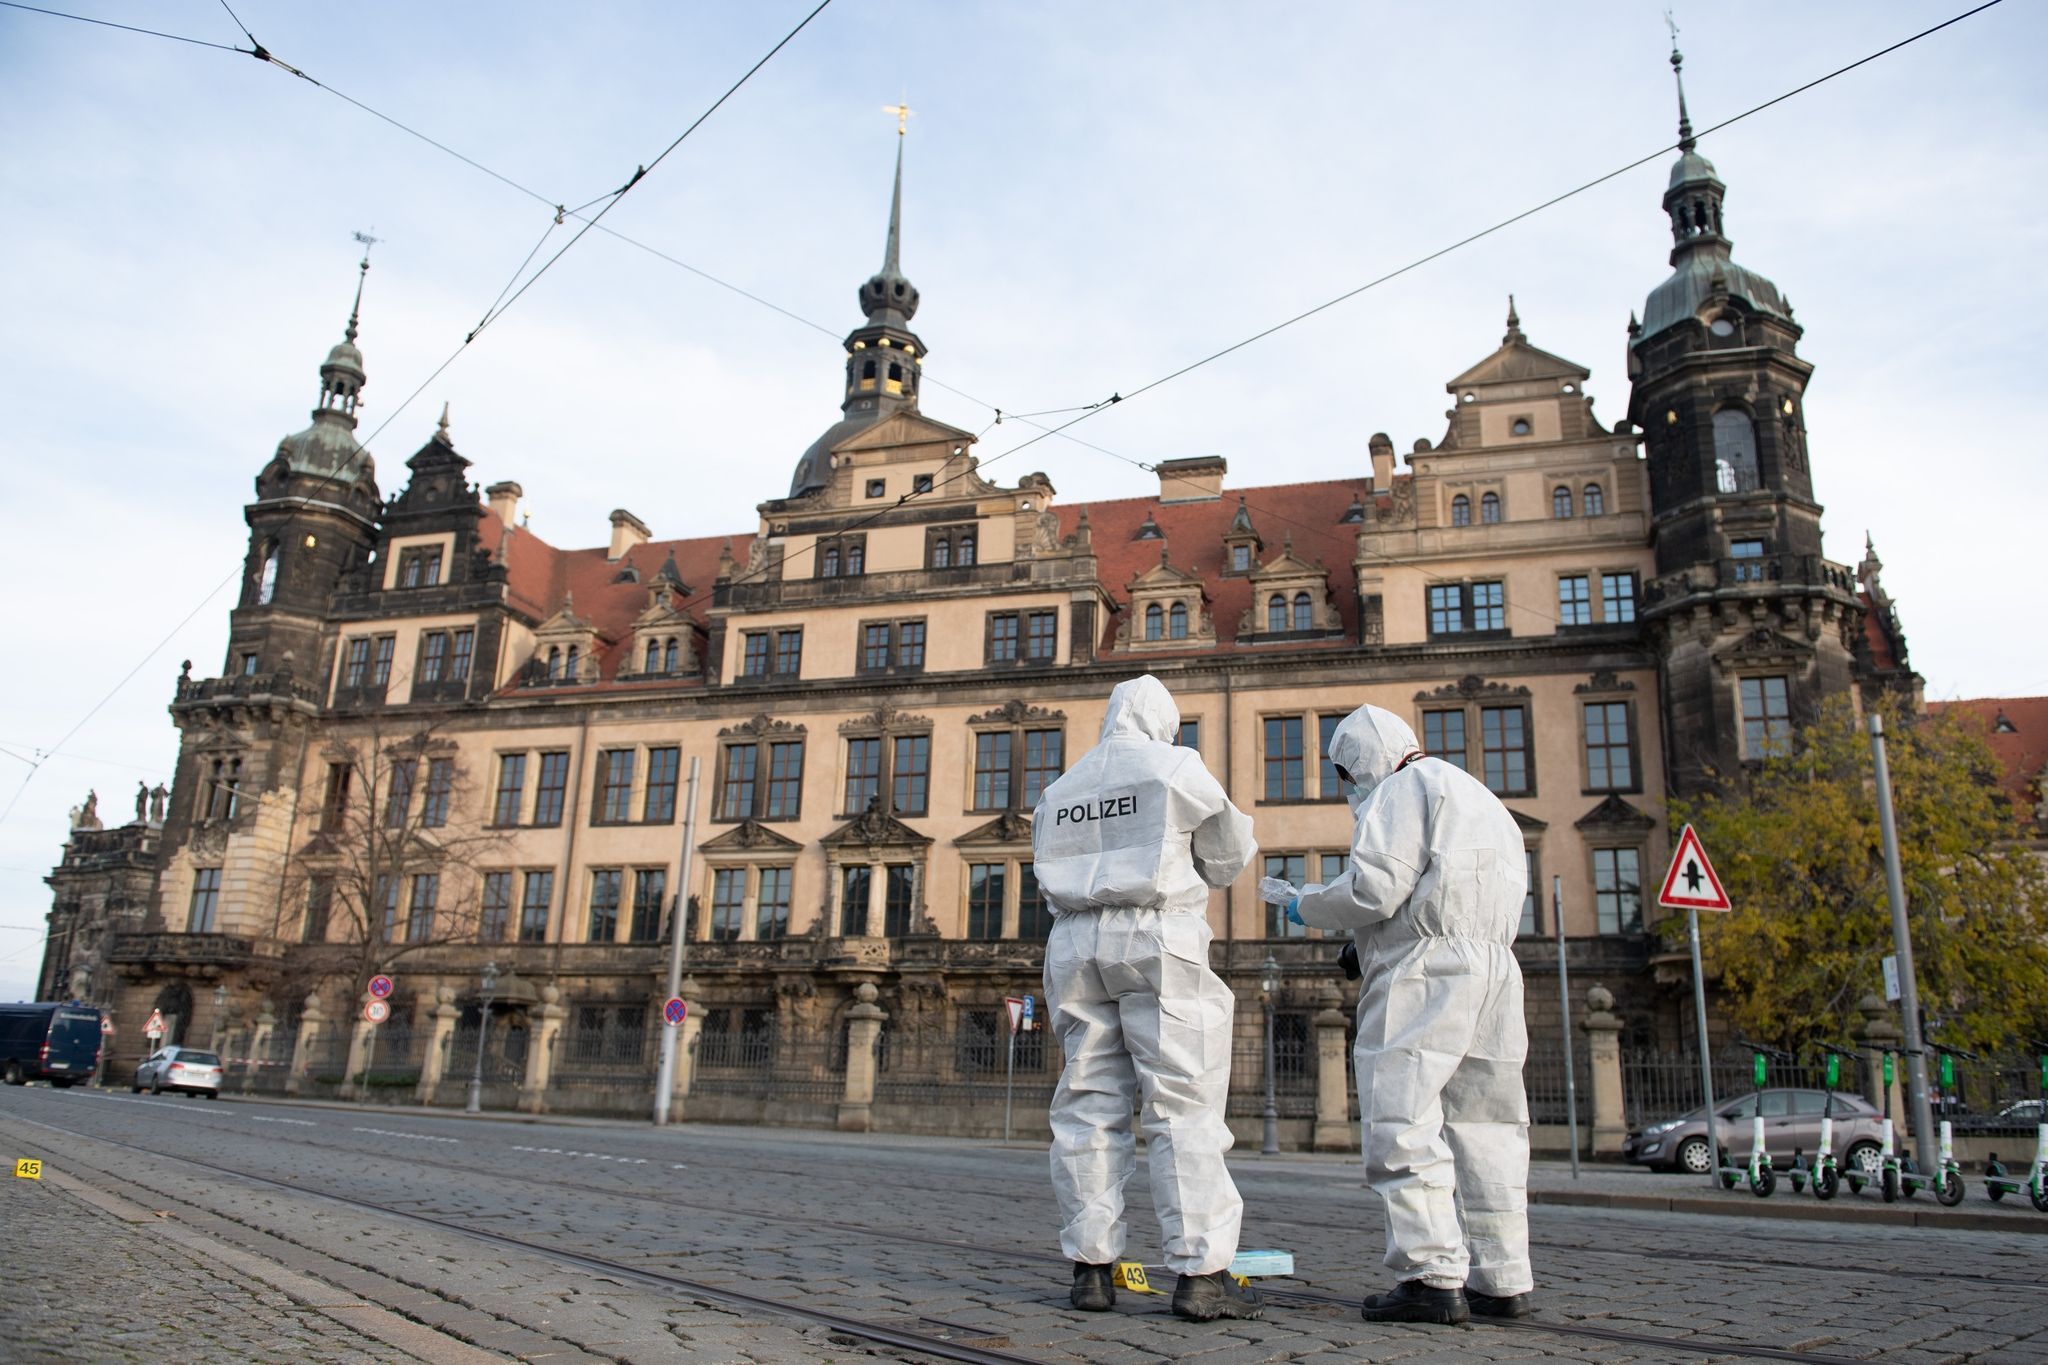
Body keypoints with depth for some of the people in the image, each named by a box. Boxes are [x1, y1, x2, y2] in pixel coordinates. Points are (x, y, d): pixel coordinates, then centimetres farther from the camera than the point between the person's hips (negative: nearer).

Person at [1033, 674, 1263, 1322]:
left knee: (1090, 1104, 6)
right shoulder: (1176, 767, 3)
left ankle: (1090, 1268, 7)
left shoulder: (1060, 789, 18)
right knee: (1185, 1104, -4)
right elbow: (1228, 857, 9)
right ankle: (1200, 1272, -6)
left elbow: (1049, 873, 18)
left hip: (1077, 944, 5)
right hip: (1158, 941, -5)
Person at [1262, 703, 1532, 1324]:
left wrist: (1306, 906, 4)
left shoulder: (1402, 788, 0)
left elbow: (1375, 889, -13)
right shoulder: (1479, 796, 29)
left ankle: (1432, 1276, -16)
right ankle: (1502, 1280, 12)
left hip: (1424, 970, -9)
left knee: (1403, 1122, -11)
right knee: (1483, 1126, 10)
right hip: (1495, 968, 10)